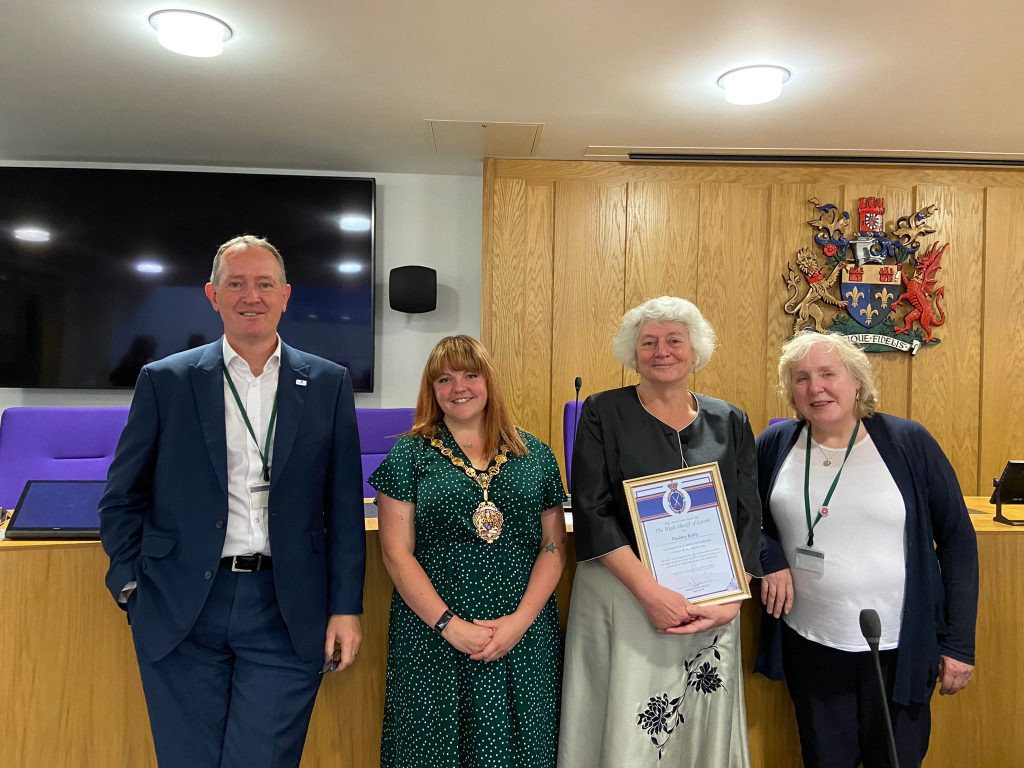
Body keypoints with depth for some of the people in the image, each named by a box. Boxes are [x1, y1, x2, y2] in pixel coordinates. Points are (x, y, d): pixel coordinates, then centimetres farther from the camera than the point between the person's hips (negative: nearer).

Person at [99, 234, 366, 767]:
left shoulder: (328, 384, 2)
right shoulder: (165, 381, 2)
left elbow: (345, 506, 2)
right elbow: (122, 497, 8)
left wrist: (346, 606, 0)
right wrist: (132, 587, 0)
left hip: (287, 614, 0)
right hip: (181, 612, 1)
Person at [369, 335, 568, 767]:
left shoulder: (534, 455, 6)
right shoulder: (409, 455, 0)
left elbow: (554, 546, 4)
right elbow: (397, 553, -4)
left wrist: (521, 619, -8)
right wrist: (451, 625, -11)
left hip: (524, 639, 2)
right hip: (434, 639, -1)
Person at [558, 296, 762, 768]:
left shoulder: (730, 423, 7)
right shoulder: (604, 414, -3)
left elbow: (748, 519, 5)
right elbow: (592, 513, -9)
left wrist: (732, 601, -8)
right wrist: (651, 592, -17)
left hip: (712, 608, 3)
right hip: (624, 598, -3)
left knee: (705, 728, 14)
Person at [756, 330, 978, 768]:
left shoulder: (909, 443, -8)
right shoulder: (775, 444, -4)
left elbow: (957, 540, -3)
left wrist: (959, 642, -4)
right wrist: (769, 558, -9)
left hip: (899, 650, -1)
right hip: (809, 647, 2)